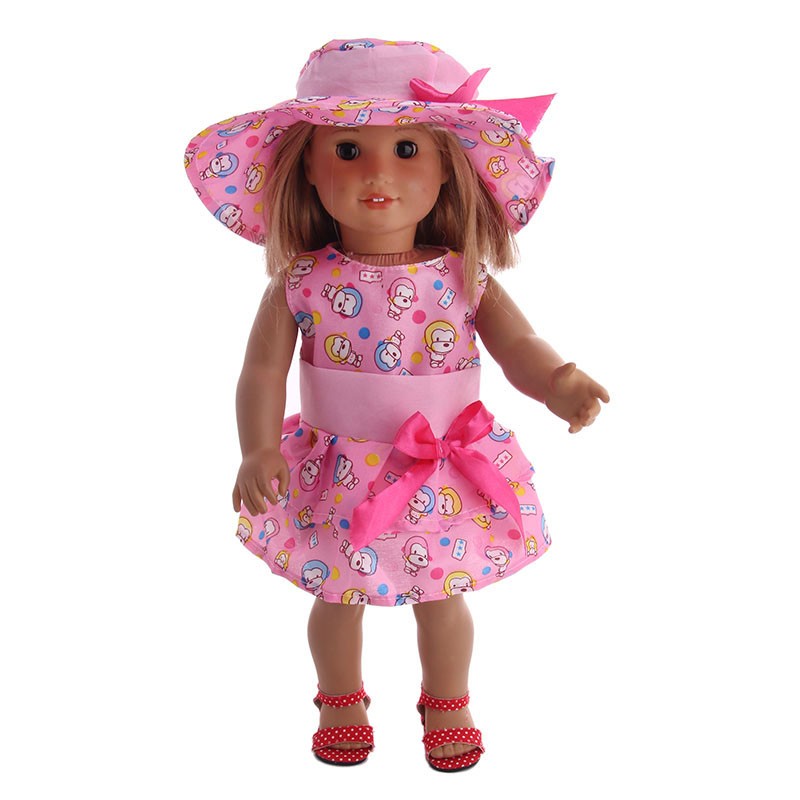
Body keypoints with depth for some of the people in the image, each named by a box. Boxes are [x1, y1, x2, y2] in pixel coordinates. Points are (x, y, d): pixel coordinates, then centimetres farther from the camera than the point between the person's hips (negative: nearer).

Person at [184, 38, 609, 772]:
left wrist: (559, 381, -35)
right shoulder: (302, 283, -13)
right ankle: (341, 700, 47)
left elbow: (519, 347, -13)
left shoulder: (463, 278, -11)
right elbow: (263, 370, -12)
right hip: (338, 480, 0)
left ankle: (447, 702, 46)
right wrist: (259, 450, -26)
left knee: (442, 595, 18)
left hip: (444, 477, 0)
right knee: (337, 596, 19)